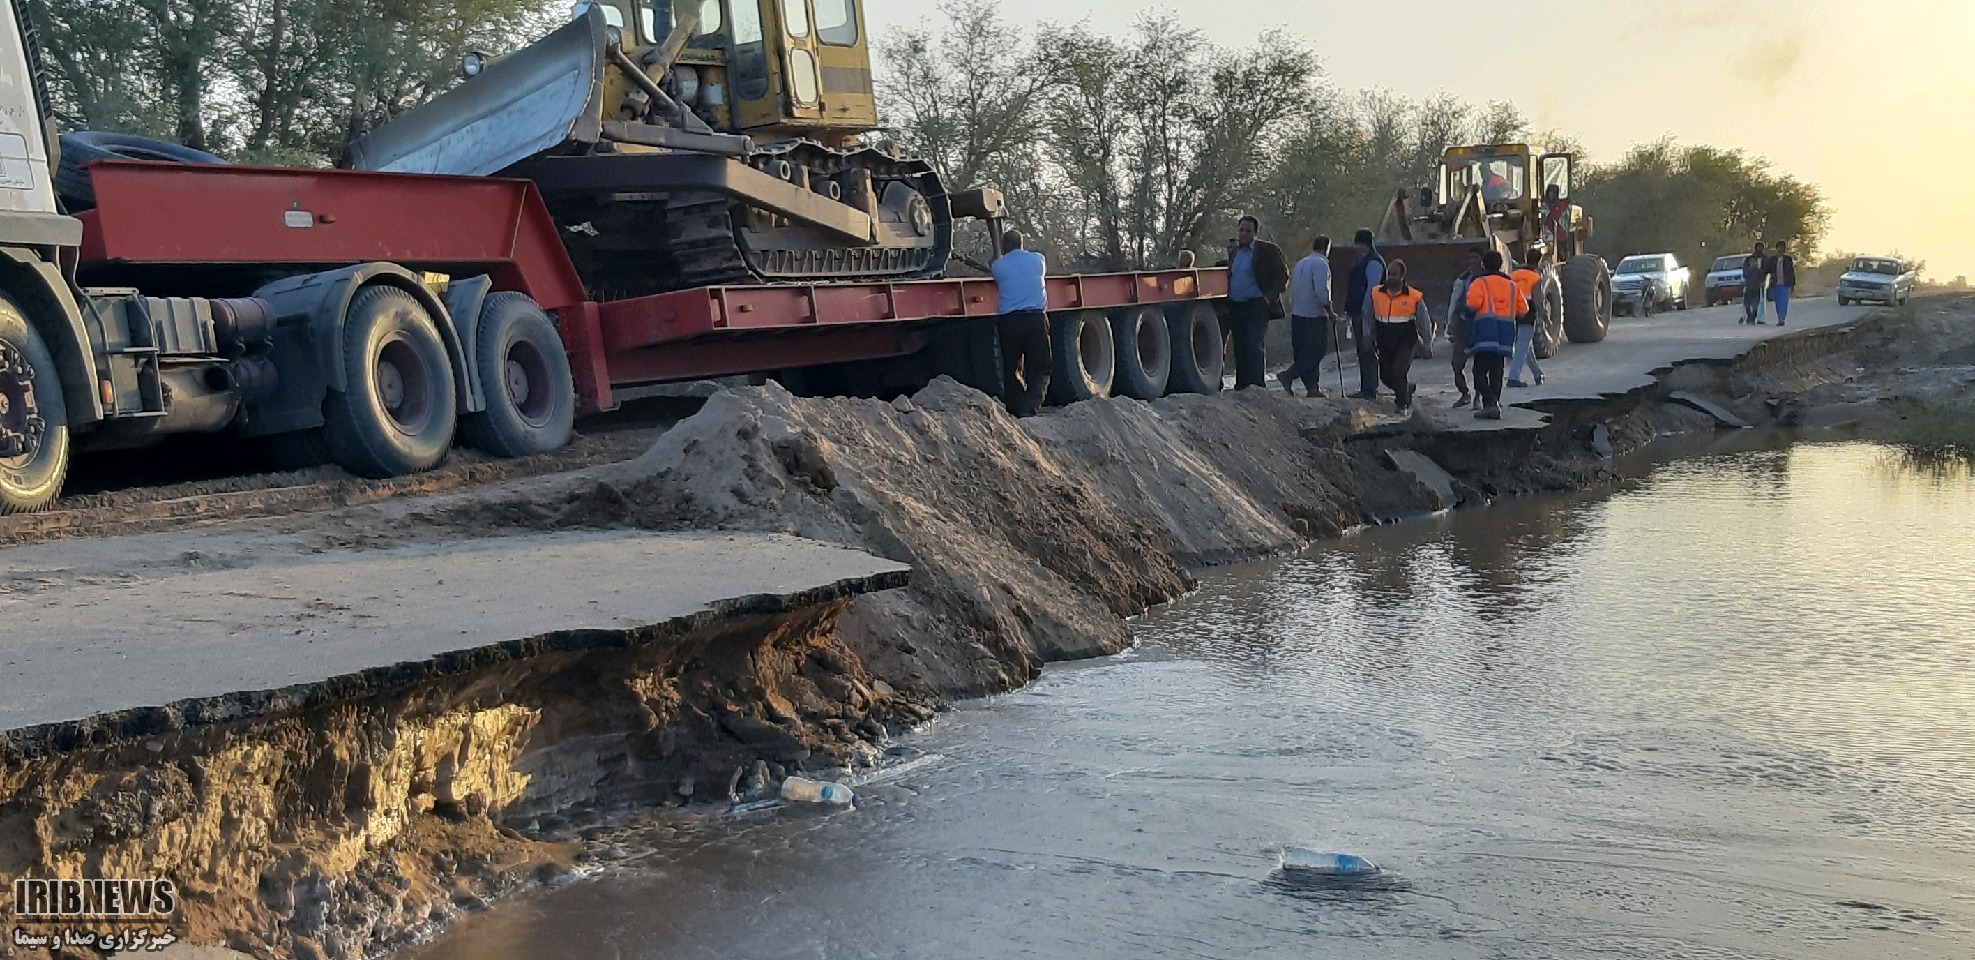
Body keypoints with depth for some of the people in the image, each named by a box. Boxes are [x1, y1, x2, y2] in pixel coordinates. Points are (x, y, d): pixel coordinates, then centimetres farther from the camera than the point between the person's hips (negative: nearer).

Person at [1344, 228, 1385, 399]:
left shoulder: (1373, 262, -13)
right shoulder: (1364, 261, 18)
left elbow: (1372, 289, -18)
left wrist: (1364, 312, -21)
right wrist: (1350, 310, 19)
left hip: (1366, 314, -10)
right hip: (1359, 313, 10)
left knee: (1367, 351, -8)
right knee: (1363, 351, 12)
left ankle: (1370, 390, -6)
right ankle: (1365, 389, 18)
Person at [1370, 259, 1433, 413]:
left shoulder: (1414, 297, -7)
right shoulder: (1376, 293, 0)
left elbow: (1424, 322, 3)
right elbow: (1369, 317, 14)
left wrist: (1427, 345, 6)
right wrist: (1369, 337, 10)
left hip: (1406, 343, -4)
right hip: (1385, 344, 4)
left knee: (1398, 373, -17)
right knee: (1385, 375, 8)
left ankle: (1402, 404, 2)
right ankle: (1407, 388, 38)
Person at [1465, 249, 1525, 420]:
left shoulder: (1480, 282, -1)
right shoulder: (1511, 285, 16)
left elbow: (1473, 303, -18)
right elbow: (1522, 309, 13)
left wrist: (1470, 307, 4)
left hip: (1485, 332, -5)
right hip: (1505, 336, 5)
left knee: (1480, 371, -2)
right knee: (1496, 372, 11)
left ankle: (1491, 403, -18)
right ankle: (1494, 406, 9)